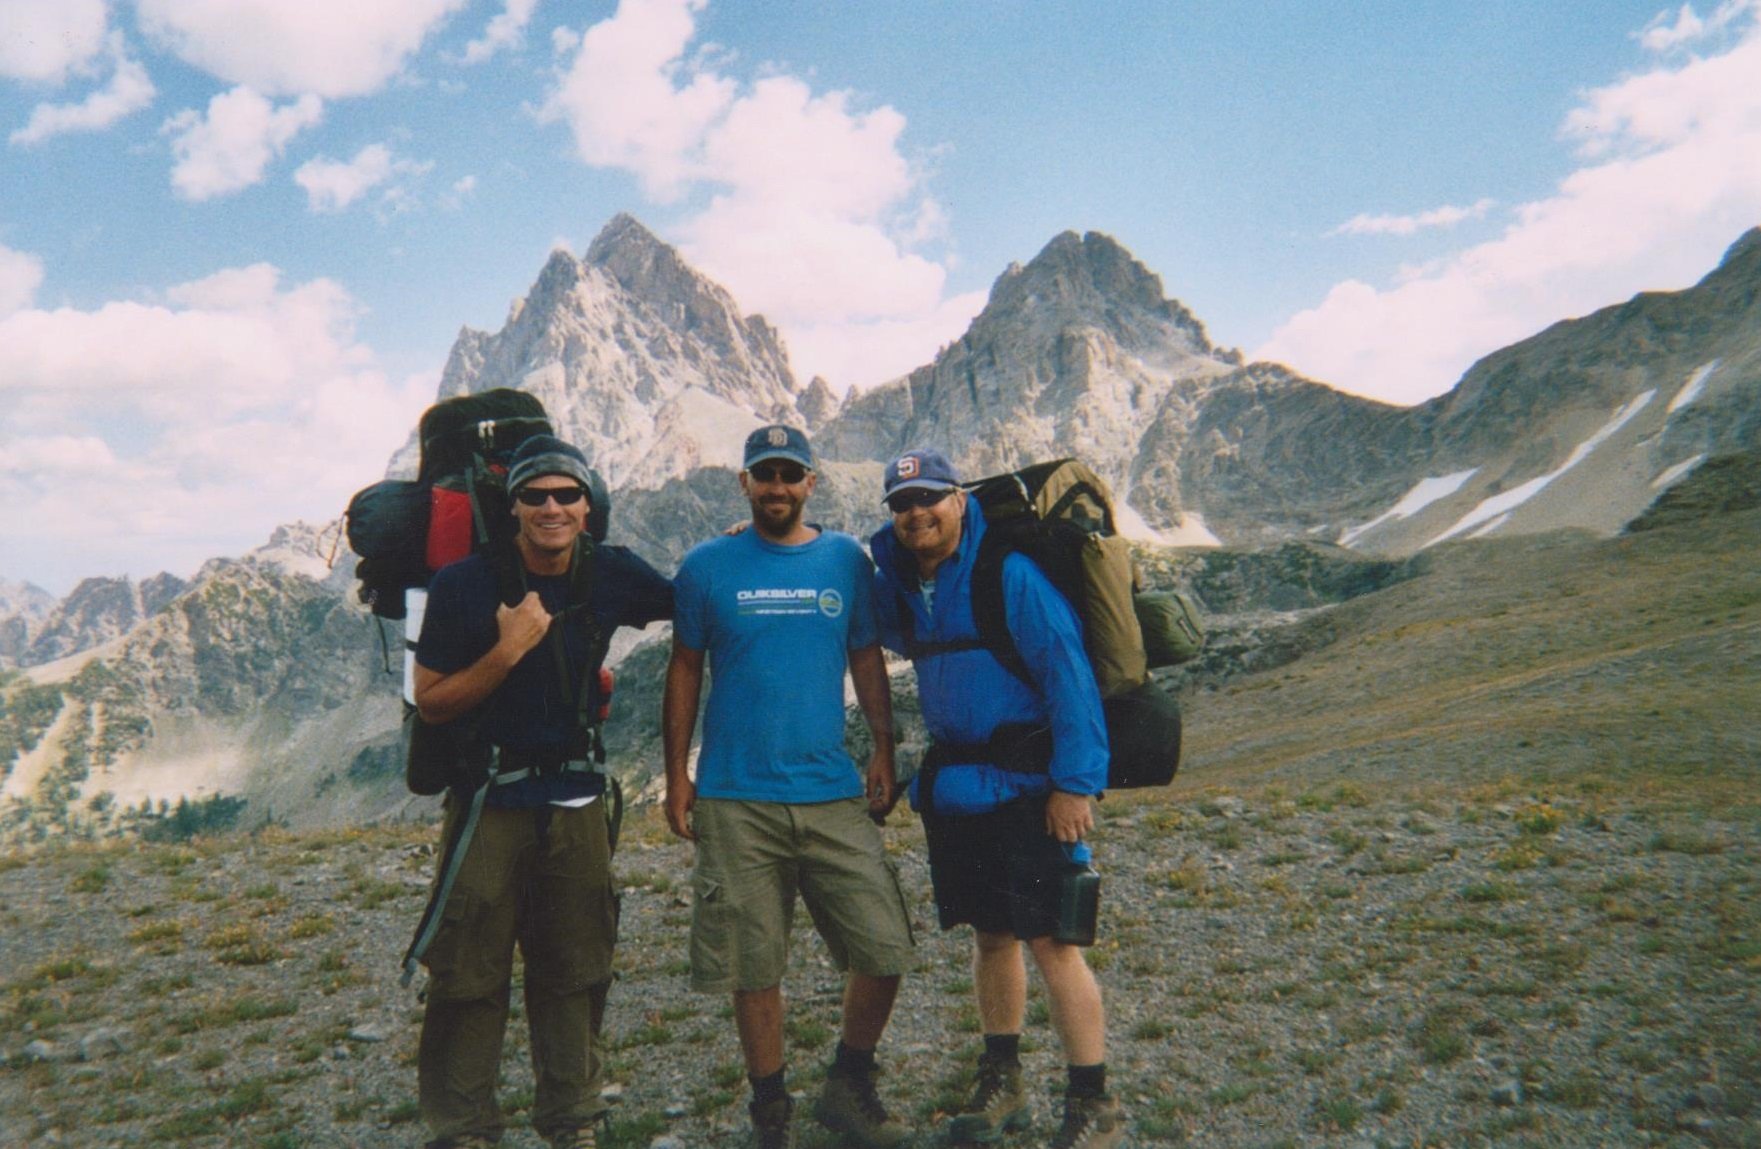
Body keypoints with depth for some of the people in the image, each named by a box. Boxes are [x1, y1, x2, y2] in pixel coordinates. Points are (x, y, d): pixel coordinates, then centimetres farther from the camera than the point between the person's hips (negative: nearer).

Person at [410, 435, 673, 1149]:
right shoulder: (464, 585, -11)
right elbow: (430, 703, -9)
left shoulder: (611, 575, -2)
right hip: (489, 799, -3)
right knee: (470, 975, 1)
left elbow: (688, 601, 17)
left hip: (575, 799, 3)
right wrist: (507, 651, -21)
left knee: (574, 972, 11)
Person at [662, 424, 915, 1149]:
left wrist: (884, 753, 5)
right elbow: (685, 671, 5)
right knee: (754, 967, 7)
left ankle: (849, 1088, 25)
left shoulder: (847, 559, 5)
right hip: (736, 798, -1)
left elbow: (867, 661, 11)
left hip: (834, 792, 2)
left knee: (885, 949, 0)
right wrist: (677, 773, 2)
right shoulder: (708, 566, 1)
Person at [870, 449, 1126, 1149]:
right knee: (990, 935, 16)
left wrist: (1075, 783, -19)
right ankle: (1002, 1083, 30)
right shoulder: (897, 584, 6)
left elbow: (1068, 673, -17)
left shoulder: (1011, 573, -15)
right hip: (953, 785, 7)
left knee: (1049, 940, -4)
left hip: (1026, 784, -6)